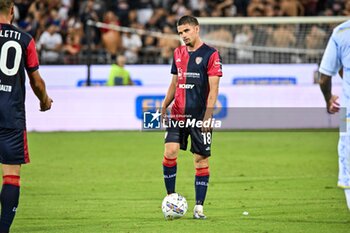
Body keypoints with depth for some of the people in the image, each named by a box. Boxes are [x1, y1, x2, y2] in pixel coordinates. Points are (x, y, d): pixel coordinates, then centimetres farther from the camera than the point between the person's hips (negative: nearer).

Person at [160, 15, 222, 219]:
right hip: (178, 114, 4)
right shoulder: (178, 53, 12)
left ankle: (199, 207, 6)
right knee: (170, 152, -11)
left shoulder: (211, 54, -6)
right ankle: (171, 197, 2)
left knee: (202, 160, 0)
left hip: (200, 117, -4)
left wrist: (207, 116, -16)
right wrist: (164, 105, 6)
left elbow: (213, 89, -10)